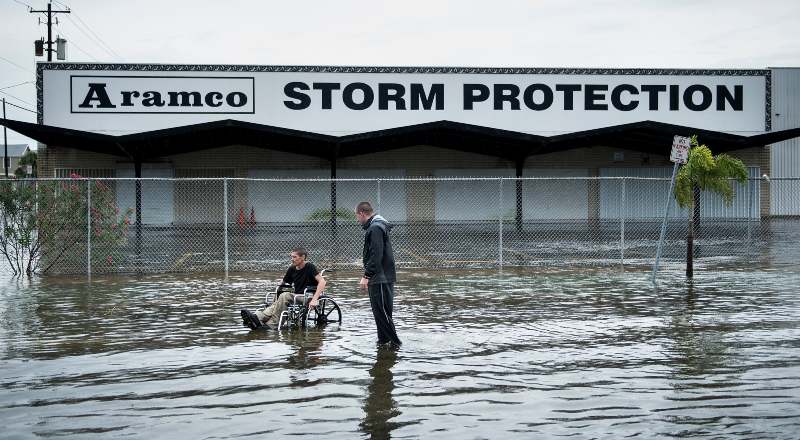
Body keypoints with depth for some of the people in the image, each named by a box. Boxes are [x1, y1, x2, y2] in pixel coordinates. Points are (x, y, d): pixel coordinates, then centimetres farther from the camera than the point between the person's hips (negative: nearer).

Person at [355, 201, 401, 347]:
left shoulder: (375, 228, -16)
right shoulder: (377, 226, 17)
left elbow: (376, 255, -23)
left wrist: (366, 276, -22)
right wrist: (368, 276, 20)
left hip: (380, 279, -10)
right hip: (381, 277, 10)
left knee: (382, 311, -7)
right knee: (379, 311, 15)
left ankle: (394, 341, -3)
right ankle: (383, 339, 22)